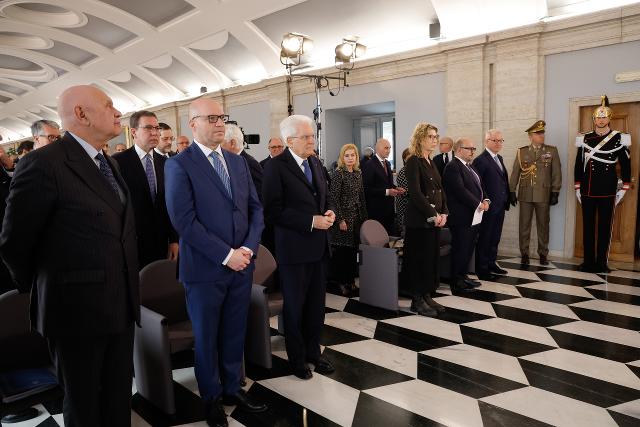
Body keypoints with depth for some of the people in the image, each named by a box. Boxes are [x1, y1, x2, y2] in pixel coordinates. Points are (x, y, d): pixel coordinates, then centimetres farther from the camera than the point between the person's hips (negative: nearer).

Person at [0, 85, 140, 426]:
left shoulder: (108, 164, 10)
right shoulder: (43, 163, -17)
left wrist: (127, 290, 13)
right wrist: (43, 288, 4)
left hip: (121, 306, 7)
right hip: (77, 309, -7)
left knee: (119, 395, 21)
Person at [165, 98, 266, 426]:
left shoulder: (238, 162, 9)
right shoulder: (179, 165, -9)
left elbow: (255, 209, 8)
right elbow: (184, 221, -17)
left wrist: (248, 248, -7)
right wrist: (226, 255, -17)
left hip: (241, 265, 5)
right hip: (205, 269, -4)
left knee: (235, 334, 17)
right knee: (206, 338, 14)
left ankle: (232, 388, 38)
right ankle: (211, 397, 35)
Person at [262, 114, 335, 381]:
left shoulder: (315, 162, 10)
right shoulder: (276, 167, -13)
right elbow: (273, 211, -19)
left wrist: (329, 212, -3)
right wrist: (312, 221, -21)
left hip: (319, 246, 7)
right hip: (294, 249, -6)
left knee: (316, 305, 16)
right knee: (295, 307, 11)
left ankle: (313, 352, 35)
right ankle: (297, 358, 30)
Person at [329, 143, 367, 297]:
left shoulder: (358, 173, 10)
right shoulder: (338, 173, -9)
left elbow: (361, 197, 13)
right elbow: (334, 198, -13)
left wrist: (364, 217, 10)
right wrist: (340, 220, -15)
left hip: (357, 217, 6)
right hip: (343, 217, -6)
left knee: (353, 249, 10)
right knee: (341, 250, 1)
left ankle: (351, 280, 23)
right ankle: (341, 282, 14)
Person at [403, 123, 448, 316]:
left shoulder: (431, 162, 15)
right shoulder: (414, 161, -10)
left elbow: (440, 190, 14)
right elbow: (415, 193, -18)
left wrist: (443, 213, 1)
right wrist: (433, 215, -16)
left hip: (435, 219, 8)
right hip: (420, 220, -8)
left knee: (433, 257, 11)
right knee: (420, 258, 0)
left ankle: (427, 295, 22)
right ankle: (417, 300, 11)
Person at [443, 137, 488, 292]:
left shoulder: (469, 166, 18)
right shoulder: (453, 167, -14)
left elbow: (479, 186, 21)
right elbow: (460, 191, -21)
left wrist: (485, 200, 3)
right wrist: (478, 204, -15)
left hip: (474, 216, 9)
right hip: (462, 217, -9)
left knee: (469, 248, 15)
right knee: (460, 249, -1)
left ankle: (463, 276, 27)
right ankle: (456, 282, 9)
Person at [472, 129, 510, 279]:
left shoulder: (499, 158, 14)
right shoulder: (480, 160, -14)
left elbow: (504, 181, 17)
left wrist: (506, 200, 12)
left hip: (500, 207, 8)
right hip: (489, 207, -8)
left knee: (495, 238, 17)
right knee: (484, 239, 2)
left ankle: (491, 264, 29)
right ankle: (482, 269, 12)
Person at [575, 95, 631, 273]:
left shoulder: (619, 138, 1)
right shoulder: (585, 139, 6)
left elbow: (626, 165, 5)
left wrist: (623, 189, 2)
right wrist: (577, 188, 7)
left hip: (608, 190, -1)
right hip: (588, 190, 2)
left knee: (605, 226, 3)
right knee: (588, 226, 5)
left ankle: (602, 263, 11)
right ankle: (588, 262, 12)